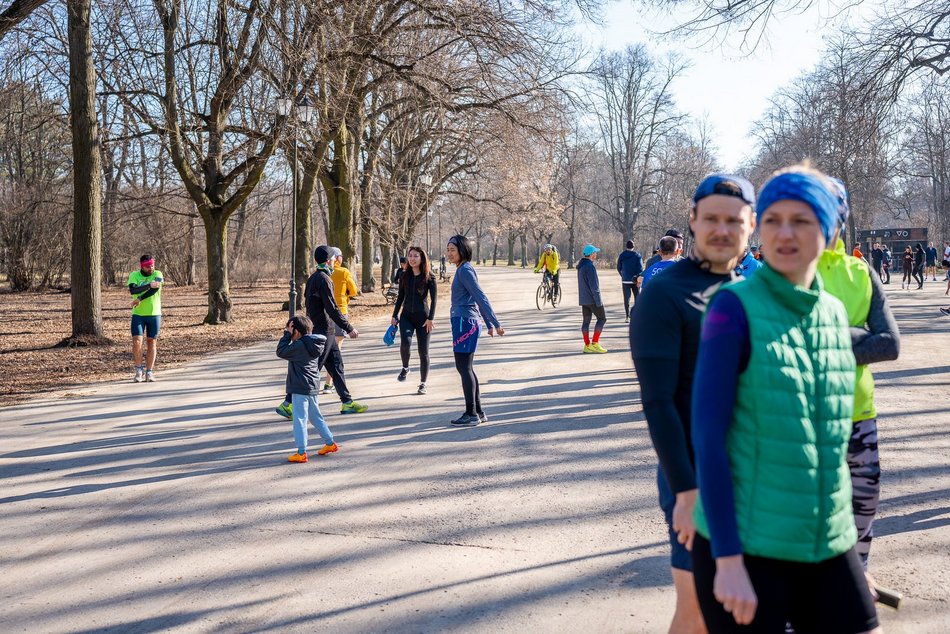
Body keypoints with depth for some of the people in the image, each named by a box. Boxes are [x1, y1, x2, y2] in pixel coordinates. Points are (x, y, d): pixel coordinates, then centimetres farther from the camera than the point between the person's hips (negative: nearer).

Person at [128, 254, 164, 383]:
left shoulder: (157, 274, 1)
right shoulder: (134, 275, 1)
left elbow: (155, 288, -17)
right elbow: (133, 290, -17)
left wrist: (140, 299, -23)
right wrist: (149, 285, -26)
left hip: (154, 314, 1)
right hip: (138, 314, 0)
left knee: (151, 342, 4)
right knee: (137, 341, -11)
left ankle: (149, 372, 11)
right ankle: (139, 370, 4)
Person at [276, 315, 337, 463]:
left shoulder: (299, 346, -18)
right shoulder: (313, 344, 8)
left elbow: (281, 351, -12)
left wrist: (287, 334, -7)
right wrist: (289, 335, 9)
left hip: (300, 389, -9)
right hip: (312, 387, 9)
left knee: (299, 419, -4)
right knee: (315, 416, 21)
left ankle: (301, 453, -2)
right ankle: (330, 443, 27)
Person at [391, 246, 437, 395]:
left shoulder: (429, 277, -4)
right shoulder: (405, 276, 6)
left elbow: (433, 299, -4)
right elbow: (400, 297, 13)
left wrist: (430, 318, -11)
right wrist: (394, 316, 10)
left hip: (423, 317, -2)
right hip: (406, 315, 2)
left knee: (423, 351, 1)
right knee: (405, 343, -22)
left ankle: (423, 384, 13)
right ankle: (405, 368, 7)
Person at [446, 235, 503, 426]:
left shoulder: (465, 270, -13)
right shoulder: (463, 269, 16)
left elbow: (481, 297, -18)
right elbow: (479, 298, 21)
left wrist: (495, 323, -20)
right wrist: (489, 324, 25)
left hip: (465, 322, -10)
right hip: (467, 322, 10)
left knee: (464, 368, -6)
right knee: (466, 368, 13)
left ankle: (472, 414, -1)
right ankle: (478, 412, 18)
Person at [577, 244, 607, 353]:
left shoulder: (580, 265, 12)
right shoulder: (590, 266, -18)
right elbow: (594, 286, -20)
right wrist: (598, 300, -17)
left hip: (583, 298, 9)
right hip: (592, 299, -9)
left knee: (586, 321, 9)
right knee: (602, 318, 0)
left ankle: (587, 345, 10)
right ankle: (594, 343, -5)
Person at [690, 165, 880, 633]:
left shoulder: (835, 314, 6)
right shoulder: (734, 308, -12)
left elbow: (833, 437, 14)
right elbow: (708, 436, -15)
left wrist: (842, 535, 16)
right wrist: (729, 559, -17)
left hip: (828, 547, 5)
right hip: (744, 545, -5)